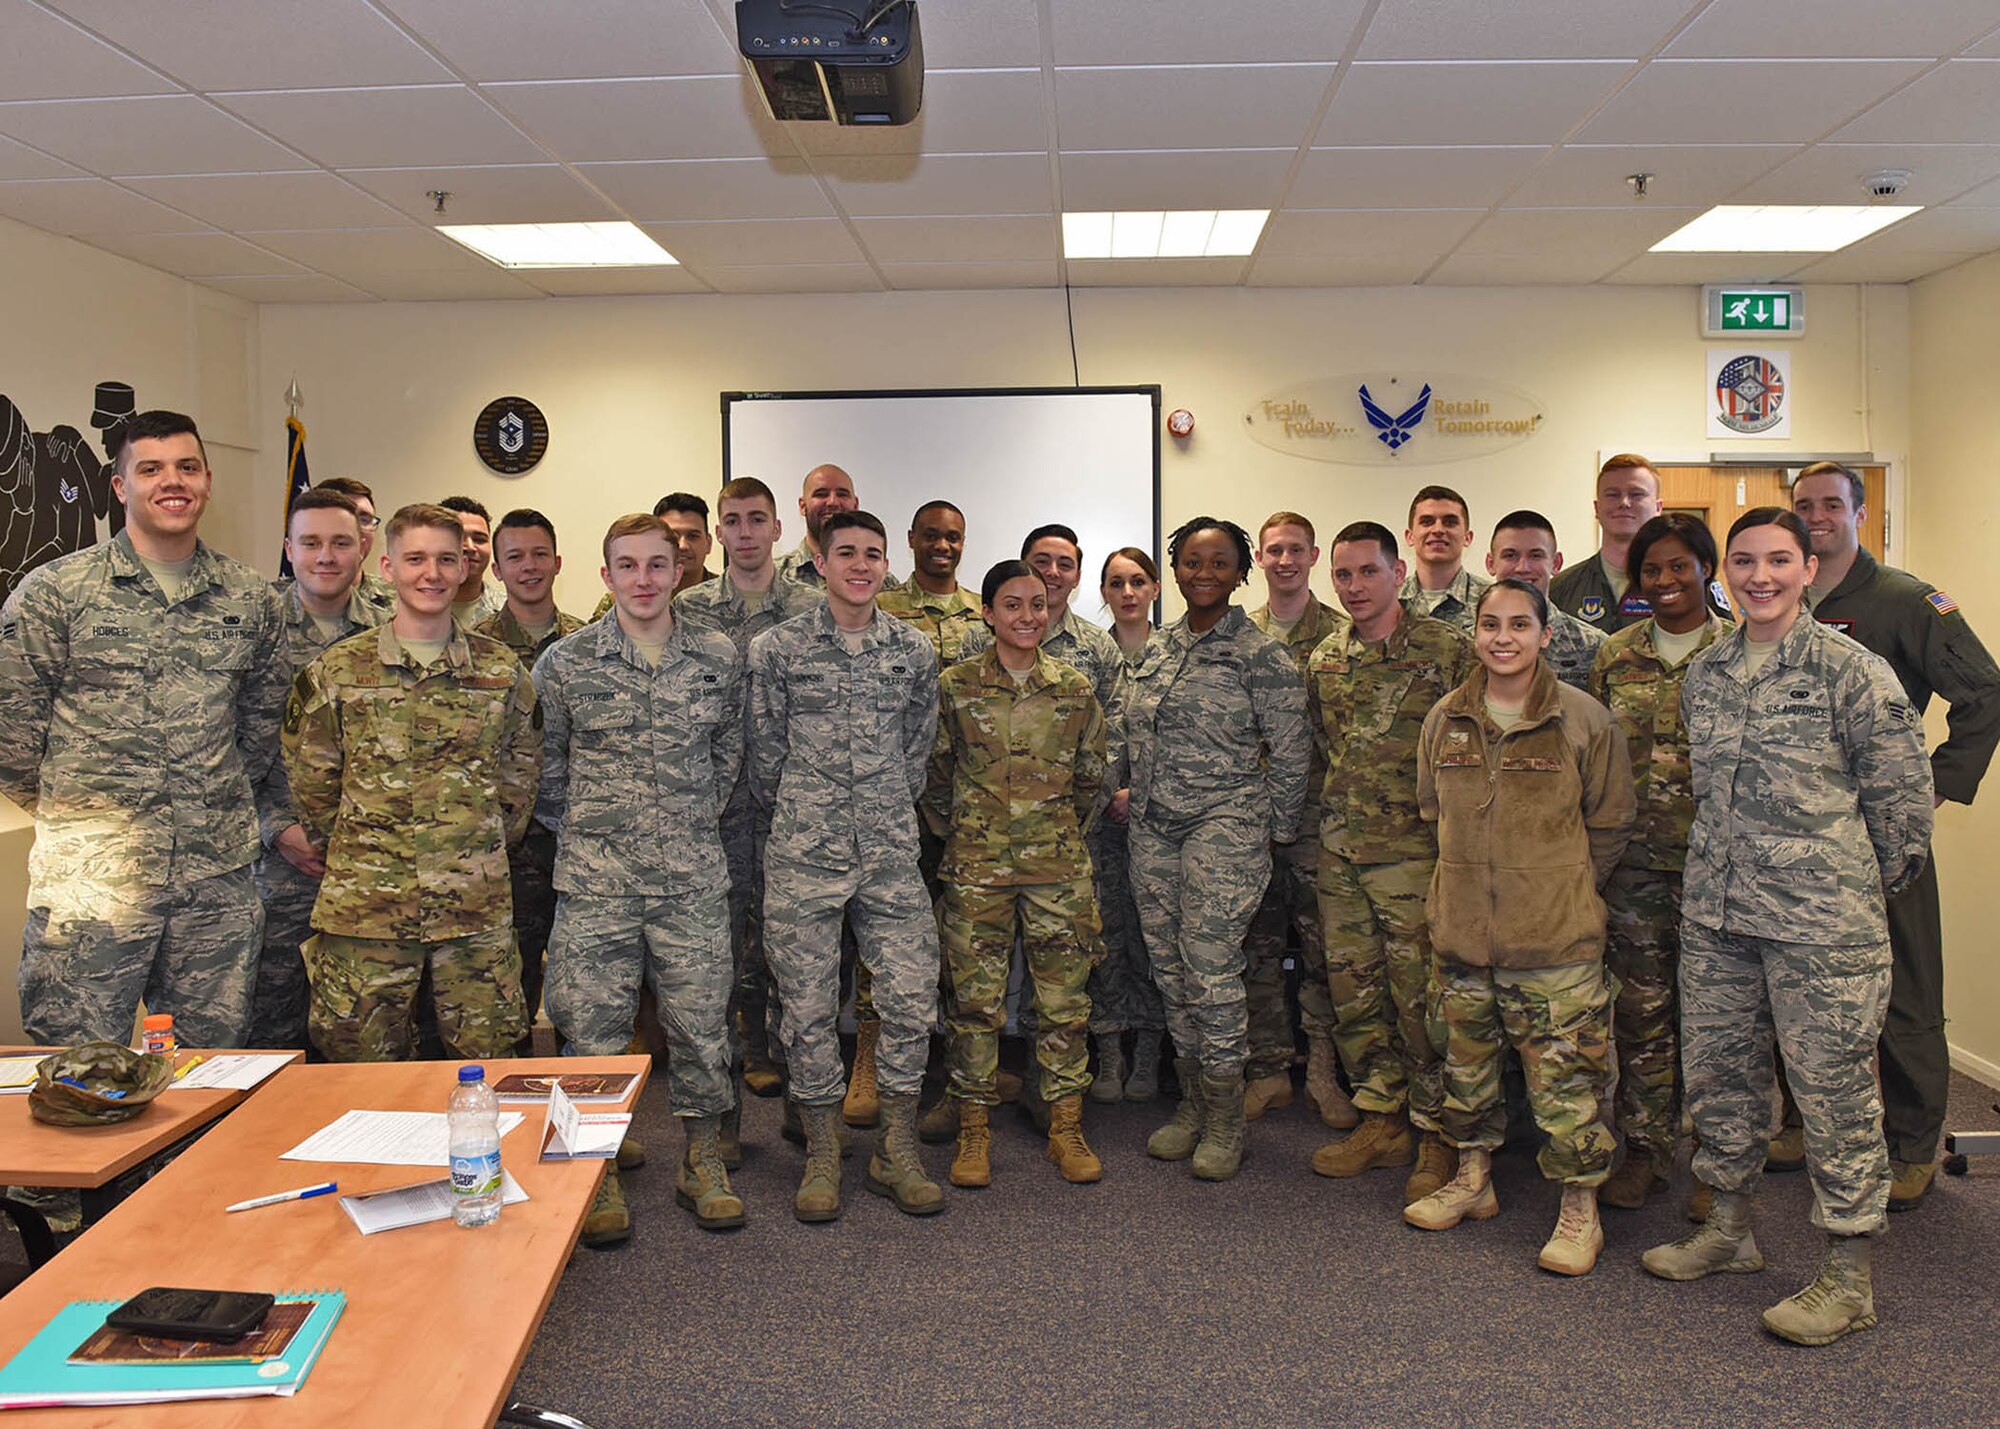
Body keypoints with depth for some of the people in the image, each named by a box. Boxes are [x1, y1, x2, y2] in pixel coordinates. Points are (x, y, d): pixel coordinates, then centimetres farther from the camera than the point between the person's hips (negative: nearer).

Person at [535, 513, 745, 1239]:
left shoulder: (719, 658, 3)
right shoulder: (564, 662, -1)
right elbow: (546, 764, 8)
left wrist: (698, 819, 9)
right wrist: (578, 830, 5)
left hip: (694, 878, 1)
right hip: (595, 880, -1)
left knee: (700, 1021, 7)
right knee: (593, 1027, 5)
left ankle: (704, 1162, 25)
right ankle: (599, 1172, 23)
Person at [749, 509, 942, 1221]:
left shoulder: (913, 649, 6)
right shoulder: (776, 648, -1)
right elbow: (764, 749, 4)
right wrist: (802, 816, 9)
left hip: (891, 853, 2)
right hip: (803, 855, -2)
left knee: (912, 997, 0)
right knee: (809, 1005, 4)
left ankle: (896, 1151, 17)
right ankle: (821, 1154, 20)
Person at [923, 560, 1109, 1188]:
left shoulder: (1075, 689, 5)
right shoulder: (954, 687, -1)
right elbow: (932, 775, 8)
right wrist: (959, 831, 8)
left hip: (1059, 866, 2)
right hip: (977, 867, -1)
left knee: (1066, 1000, 5)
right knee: (976, 1000, 3)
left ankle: (1066, 1127, 17)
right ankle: (973, 1131, 15)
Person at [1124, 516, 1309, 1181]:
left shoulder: (1260, 654, -6)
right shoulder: (1157, 648, 12)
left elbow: (1291, 750, -4)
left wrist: (1273, 833, -2)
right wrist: (1134, 796, 14)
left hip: (1222, 827, -6)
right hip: (1153, 829, 6)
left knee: (1212, 972, -8)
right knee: (1170, 971, 9)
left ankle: (1224, 1120, 8)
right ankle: (1191, 1105, 24)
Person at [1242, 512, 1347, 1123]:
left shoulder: (1340, 634, 1)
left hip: (1316, 810, -3)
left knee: (1321, 945, 2)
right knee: (1258, 945, 8)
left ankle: (1324, 1072, 15)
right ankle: (1269, 1070, 20)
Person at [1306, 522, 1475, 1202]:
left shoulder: (1446, 649, -7)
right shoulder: (1323, 659, 10)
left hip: (1415, 849, -6)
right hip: (1339, 852, 6)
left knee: (1421, 996, -2)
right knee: (1352, 992, 11)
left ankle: (1438, 1138, 13)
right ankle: (1382, 1119, 26)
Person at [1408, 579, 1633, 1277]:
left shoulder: (1583, 720, -6)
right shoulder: (1444, 720, 4)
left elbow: (1610, 824, 1)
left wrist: (1561, 890, 1)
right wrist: (1473, 878, 11)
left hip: (1555, 934, -4)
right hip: (1462, 928, 4)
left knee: (1564, 1073, 0)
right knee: (1465, 1060, 17)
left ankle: (1580, 1209, 16)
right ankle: (1472, 1179, 35)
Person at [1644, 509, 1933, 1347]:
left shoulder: (1852, 669, -8)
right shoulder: (1705, 673, 9)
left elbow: (1903, 792, -4)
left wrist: (1870, 885, 3)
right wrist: (1729, 868, 16)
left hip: (1823, 921, -6)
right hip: (1714, 912, 6)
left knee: (1834, 1087, 2)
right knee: (1716, 1071, 14)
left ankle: (1849, 1278, 16)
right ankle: (1729, 1231, 34)